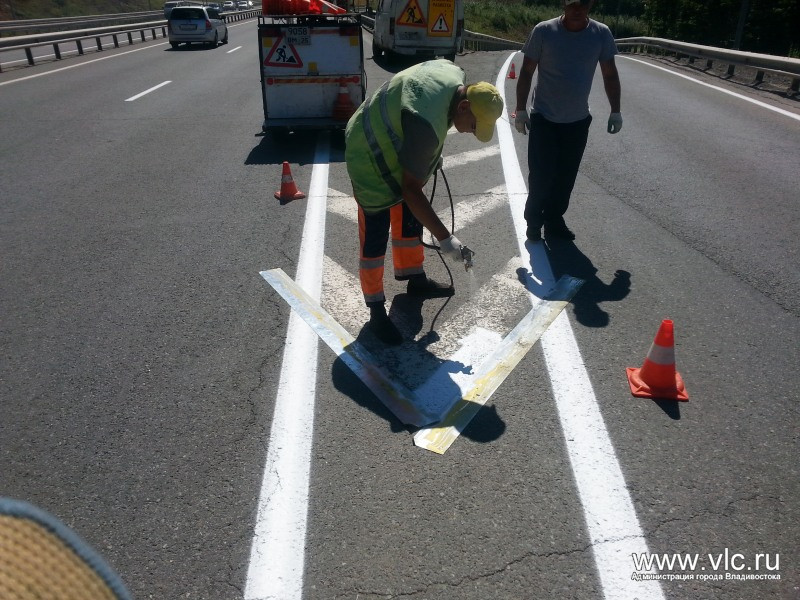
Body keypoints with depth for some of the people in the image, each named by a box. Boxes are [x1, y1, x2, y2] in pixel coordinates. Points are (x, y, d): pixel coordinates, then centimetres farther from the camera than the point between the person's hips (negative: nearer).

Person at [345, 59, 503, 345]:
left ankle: (415, 280, 37)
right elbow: (411, 189, -30)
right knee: (374, 238, -5)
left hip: (395, 147, 10)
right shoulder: (427, 125, -37)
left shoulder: (456, 76, -11)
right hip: (372, 160, -9)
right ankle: (376, 309, 8)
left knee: (409, 219, 19)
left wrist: (433, 154, 14)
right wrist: (444, 237, -27)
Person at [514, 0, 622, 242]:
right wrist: (521, 109, -6)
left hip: (578, 121, 3)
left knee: (566, 177, 9)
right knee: (541, 175, -4)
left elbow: (610, 74, 5)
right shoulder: (543, 31, -11)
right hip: (544, 118, -2)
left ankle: (554, 220, 25)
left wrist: (615, 111, 4)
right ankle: (534, 220, 15)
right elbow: (526, 72, -4)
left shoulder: (601, 34, -5)